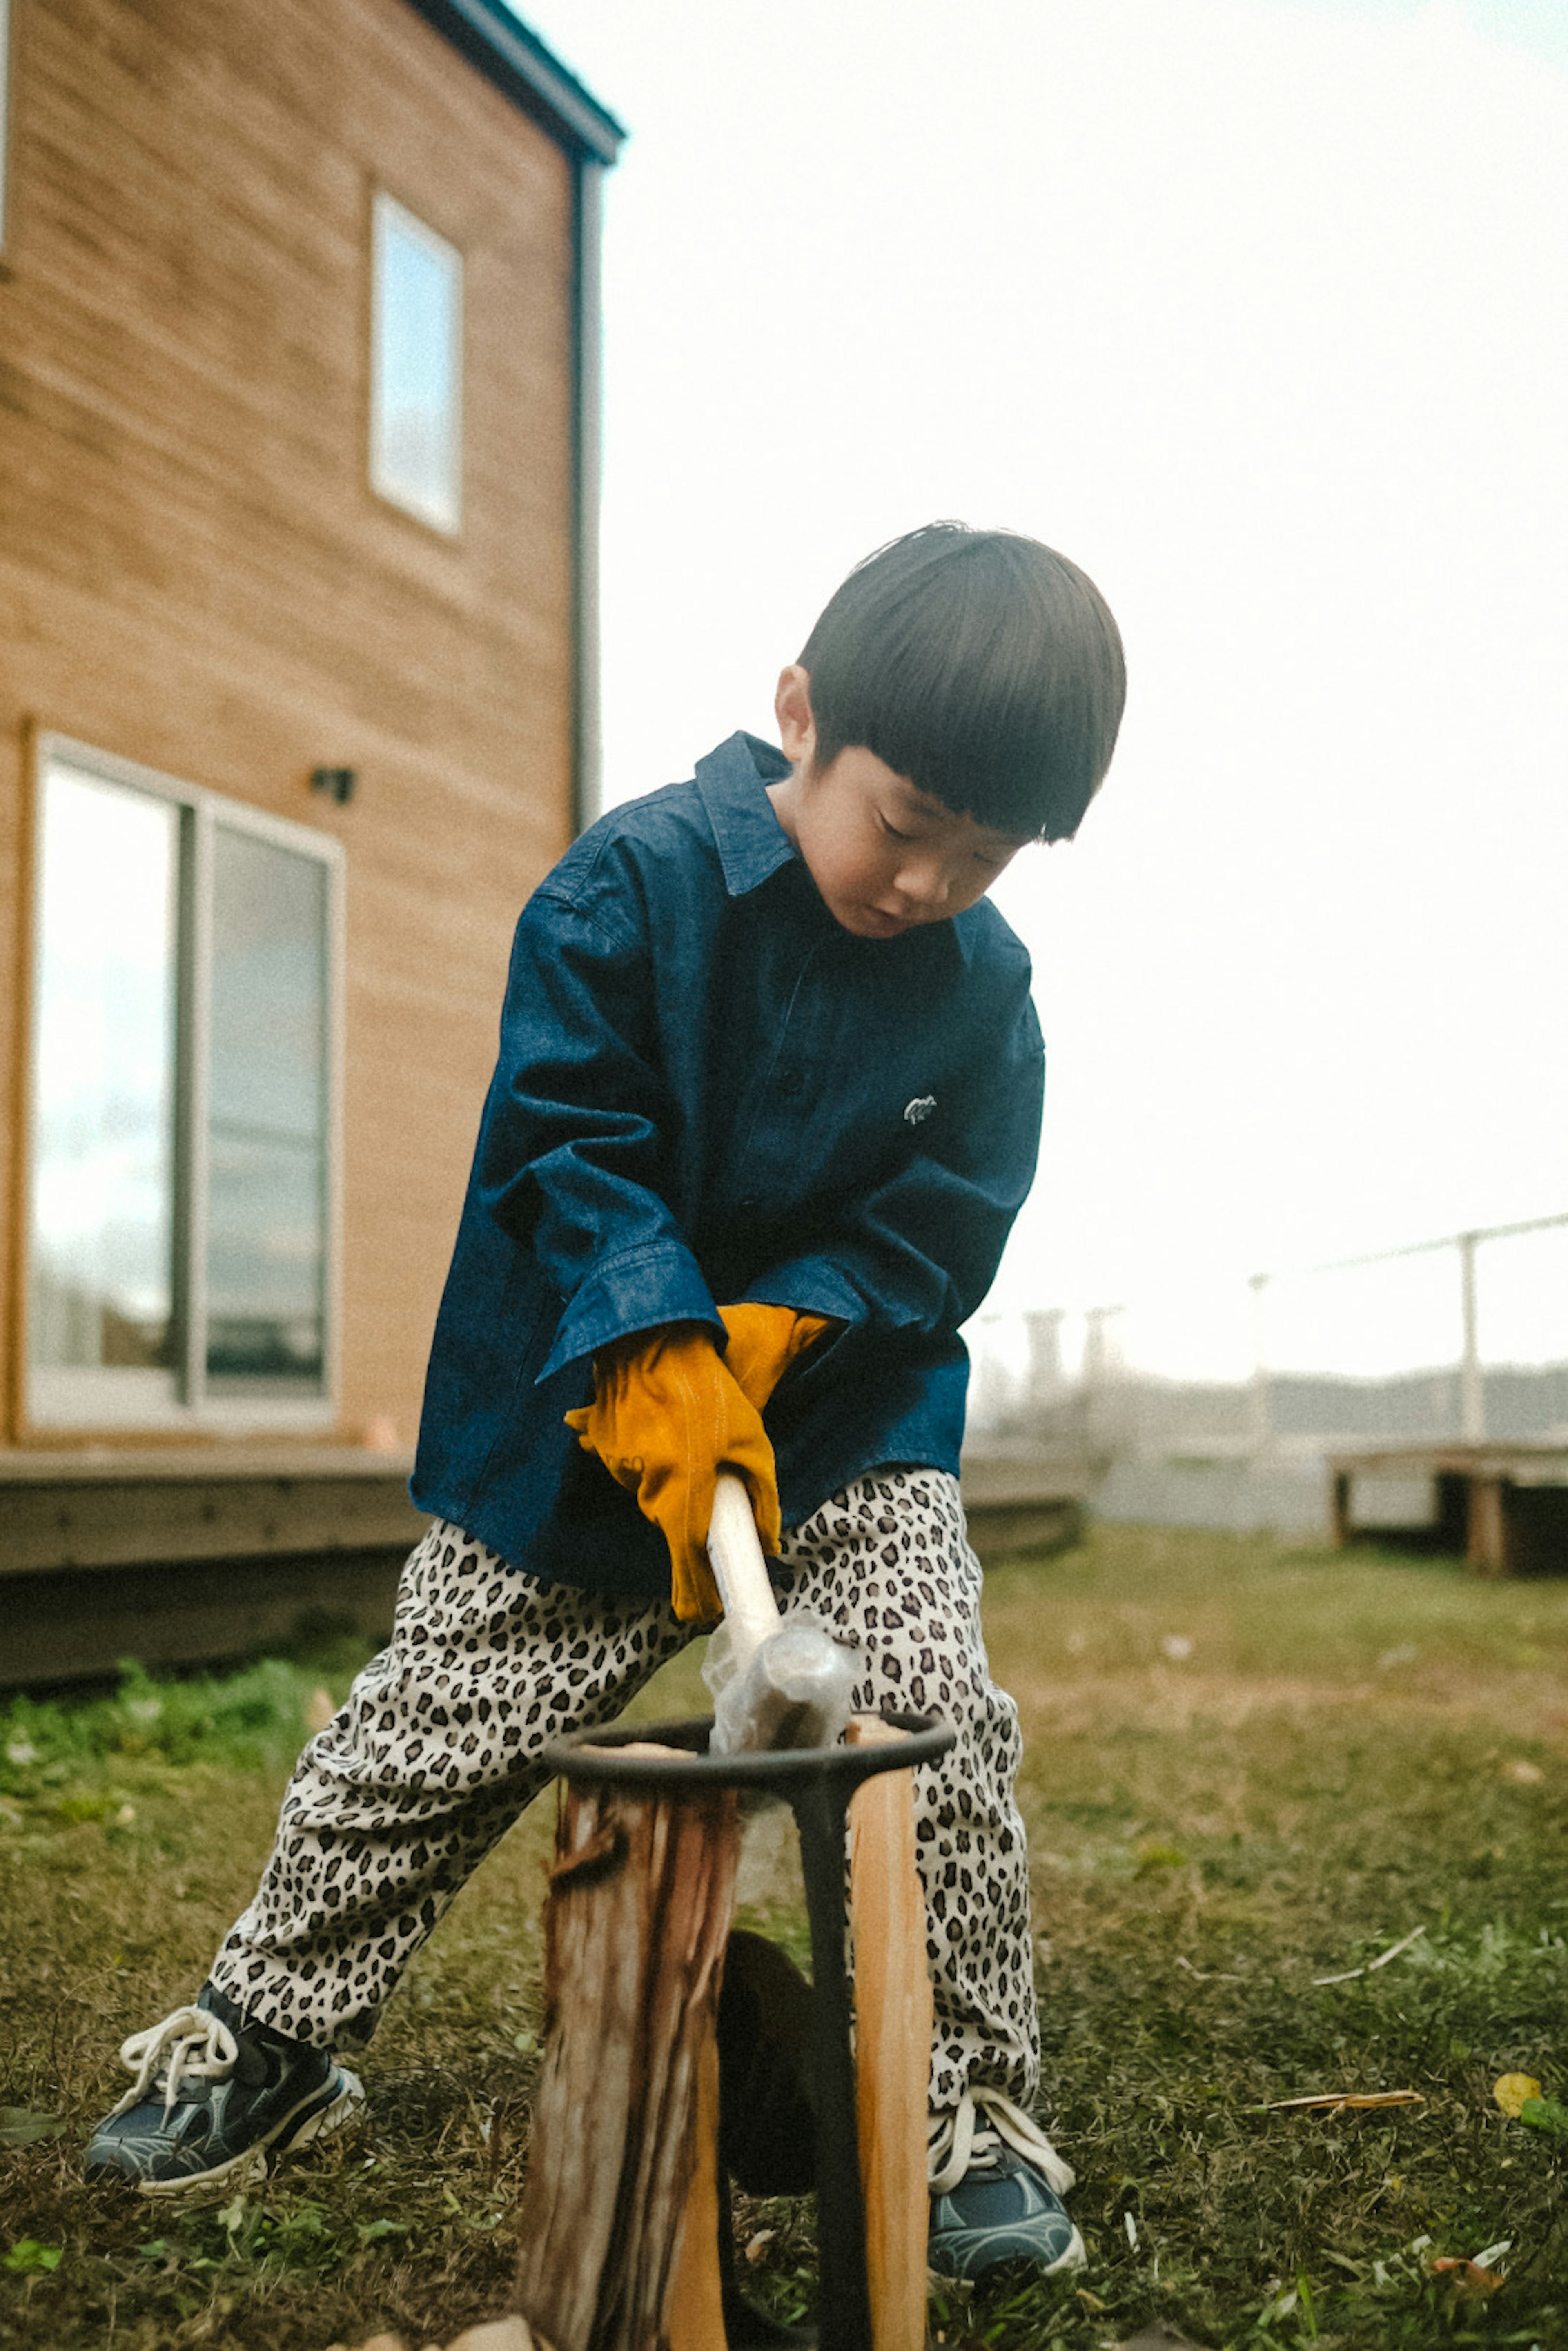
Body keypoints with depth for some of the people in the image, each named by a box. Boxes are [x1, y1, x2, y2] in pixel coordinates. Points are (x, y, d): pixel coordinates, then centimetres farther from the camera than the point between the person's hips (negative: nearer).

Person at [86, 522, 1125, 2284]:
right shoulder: (636, 881, -15)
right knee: (431, 1735, 6)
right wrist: (656, 1356, -27)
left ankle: (974, 2108, 6)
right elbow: (561, 1140, -17)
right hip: (582, 1412, -1)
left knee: (941, 1727, -13)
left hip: (849, 1413, 2)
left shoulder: (984, 986, -6)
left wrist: (774, 1333, -21)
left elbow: (940, 1229, -5)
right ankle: (266, 2037, 28)